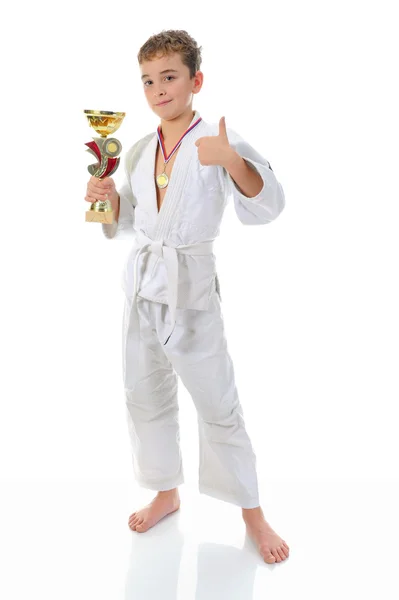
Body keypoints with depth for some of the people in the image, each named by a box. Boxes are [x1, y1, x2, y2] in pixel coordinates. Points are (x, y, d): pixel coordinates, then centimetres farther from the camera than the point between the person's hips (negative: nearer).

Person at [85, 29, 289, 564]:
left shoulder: (219, 140, -9)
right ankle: (166, 492, 38)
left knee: (218, 405, 2)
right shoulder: (139, 152, 7)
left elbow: (266, 208, -19)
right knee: (145, 397, 16)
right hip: (141, 287, 6)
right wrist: (107, 198, -4)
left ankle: (251, 512, 22)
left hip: (192, 289, -6)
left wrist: (234, 162, -35)